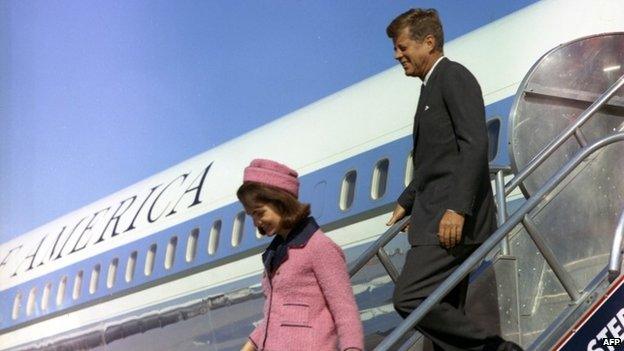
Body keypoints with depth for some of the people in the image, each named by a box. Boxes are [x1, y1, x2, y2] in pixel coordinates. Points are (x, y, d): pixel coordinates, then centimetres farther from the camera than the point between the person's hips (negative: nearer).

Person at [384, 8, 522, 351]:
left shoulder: (454, 77, -6)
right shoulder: (432, 87, 23)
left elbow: (474, 144, -18)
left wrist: (457, 208, -25)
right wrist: (406, 203, 34)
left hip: (453, 220, -10)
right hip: (437, 220, 10)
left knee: (409, 298, -19)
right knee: (443, 314, 7)